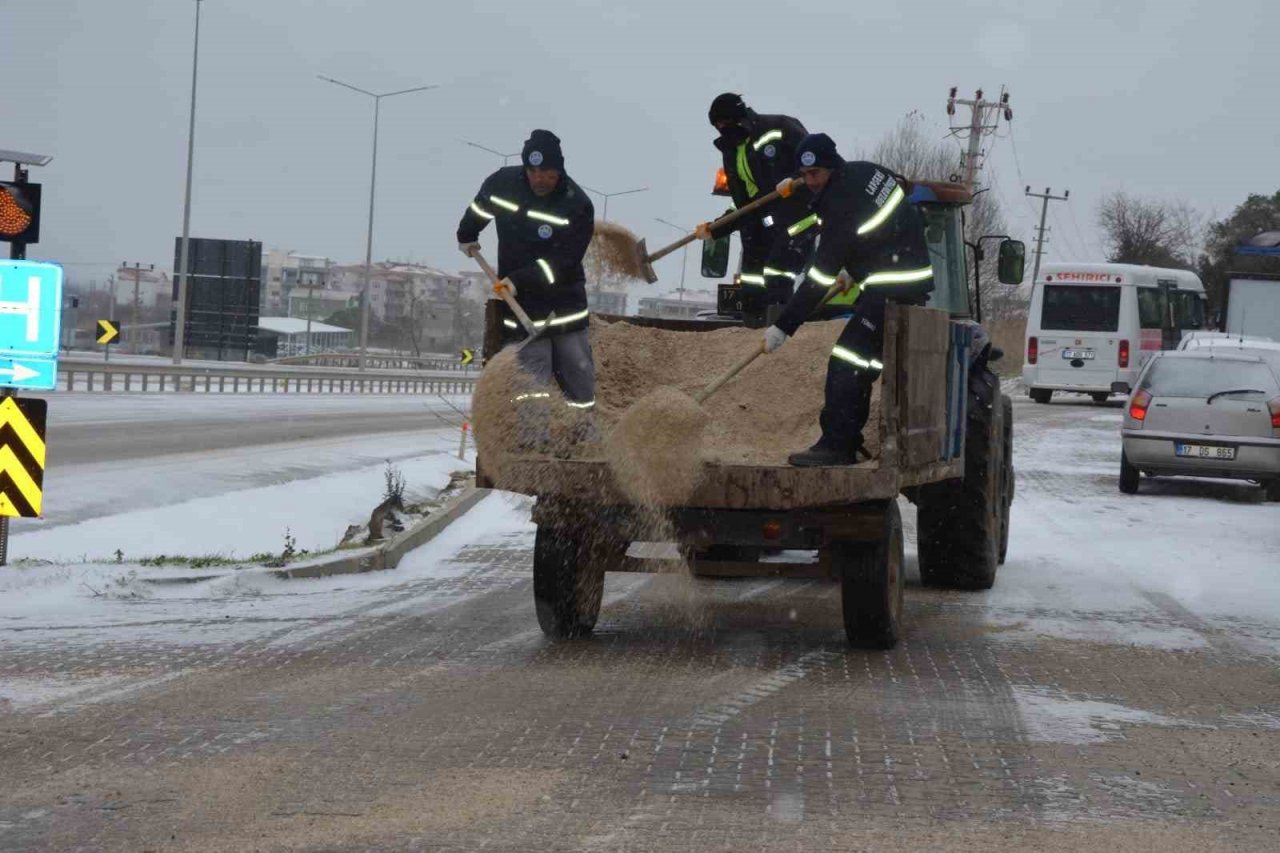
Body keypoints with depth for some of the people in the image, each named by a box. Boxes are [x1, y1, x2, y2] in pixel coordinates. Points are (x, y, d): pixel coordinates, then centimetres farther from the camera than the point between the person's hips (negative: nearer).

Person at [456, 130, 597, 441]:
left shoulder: (577, 205, -15)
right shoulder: (502, 183, -6)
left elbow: (562, 263, -19)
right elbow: (480, 208, 18)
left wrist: (519, 280, -25)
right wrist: (467, 237, 34)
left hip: (565, 296, -1)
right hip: (520, 301, 1)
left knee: (577, 371, 7)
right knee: (533, 381, -7)